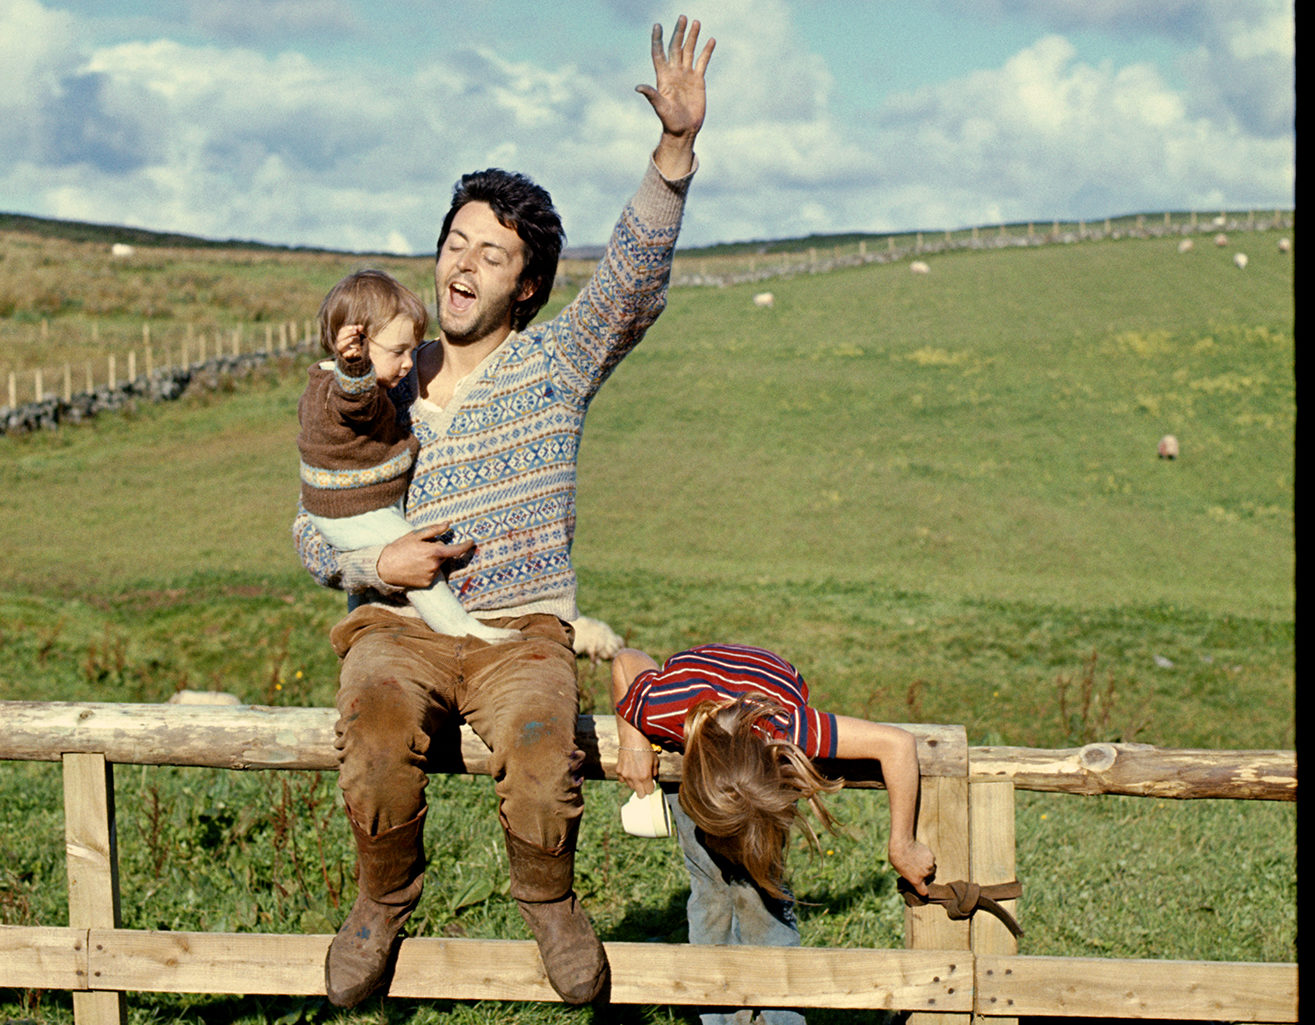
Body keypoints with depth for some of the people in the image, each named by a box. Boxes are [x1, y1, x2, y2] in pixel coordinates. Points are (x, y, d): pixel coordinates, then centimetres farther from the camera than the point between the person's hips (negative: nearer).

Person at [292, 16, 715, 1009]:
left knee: (539, 747, -34)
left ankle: (549, 897, -2)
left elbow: (636, 273, -10)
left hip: (522, 628, -1)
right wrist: (371, 564, -6)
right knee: (377, 729, -34)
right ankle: (384, 900, -7)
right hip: (397, 627, 1)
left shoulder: (557, 362, 6)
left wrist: (676, 146, -24)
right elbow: (311, 524, 17)